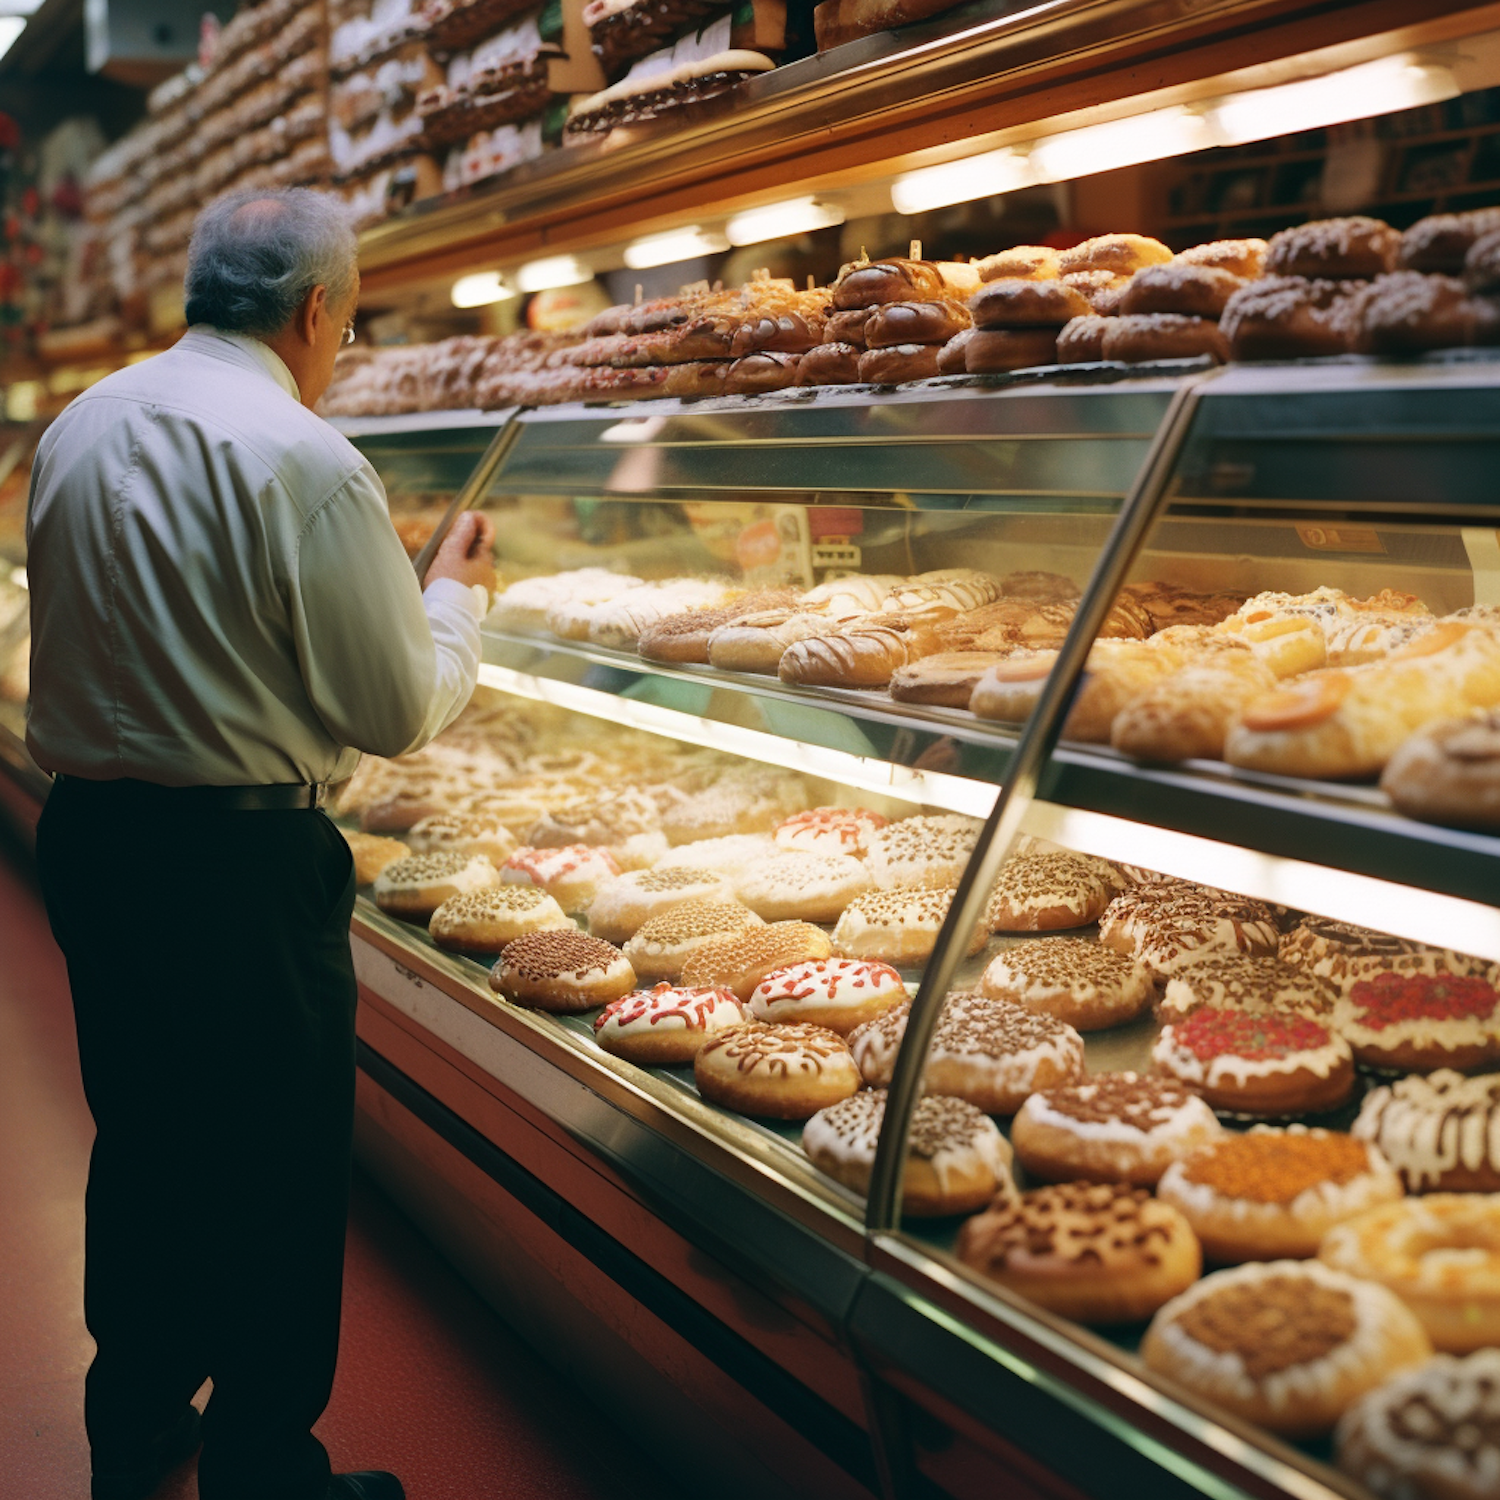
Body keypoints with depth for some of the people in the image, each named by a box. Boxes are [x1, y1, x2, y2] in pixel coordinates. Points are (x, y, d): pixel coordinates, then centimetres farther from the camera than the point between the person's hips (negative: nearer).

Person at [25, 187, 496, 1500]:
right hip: (241, 862, -8)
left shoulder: (74, 430, 8)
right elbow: (400, 708, -15)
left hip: (86, 835, 8)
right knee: (274, 1176, 6)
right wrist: (457, 591, 4)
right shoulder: (302, 460, -17)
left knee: (139, 1136, 22)